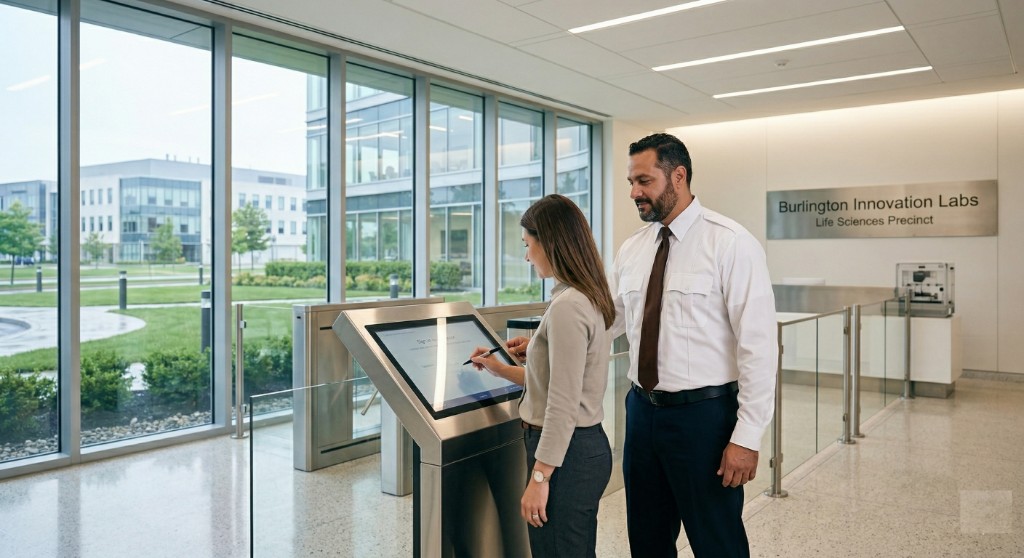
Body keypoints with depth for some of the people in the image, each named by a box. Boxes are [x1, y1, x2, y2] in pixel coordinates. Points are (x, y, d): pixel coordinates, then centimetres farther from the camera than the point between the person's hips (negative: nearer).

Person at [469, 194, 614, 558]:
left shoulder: (567, 306, -21)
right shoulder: (592, 298, 9)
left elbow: (563, 405, -23)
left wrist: (539, 477, -18)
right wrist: (502, 370, 21)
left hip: (567, 451, -10)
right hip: (588, 445, 10)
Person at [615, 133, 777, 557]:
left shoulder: (730, 244, -12)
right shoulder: (631, 250, 7)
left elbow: (758, 345, -15)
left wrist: (747, 437, -17)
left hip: (703, 415, -6)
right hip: (642, 411, 6)